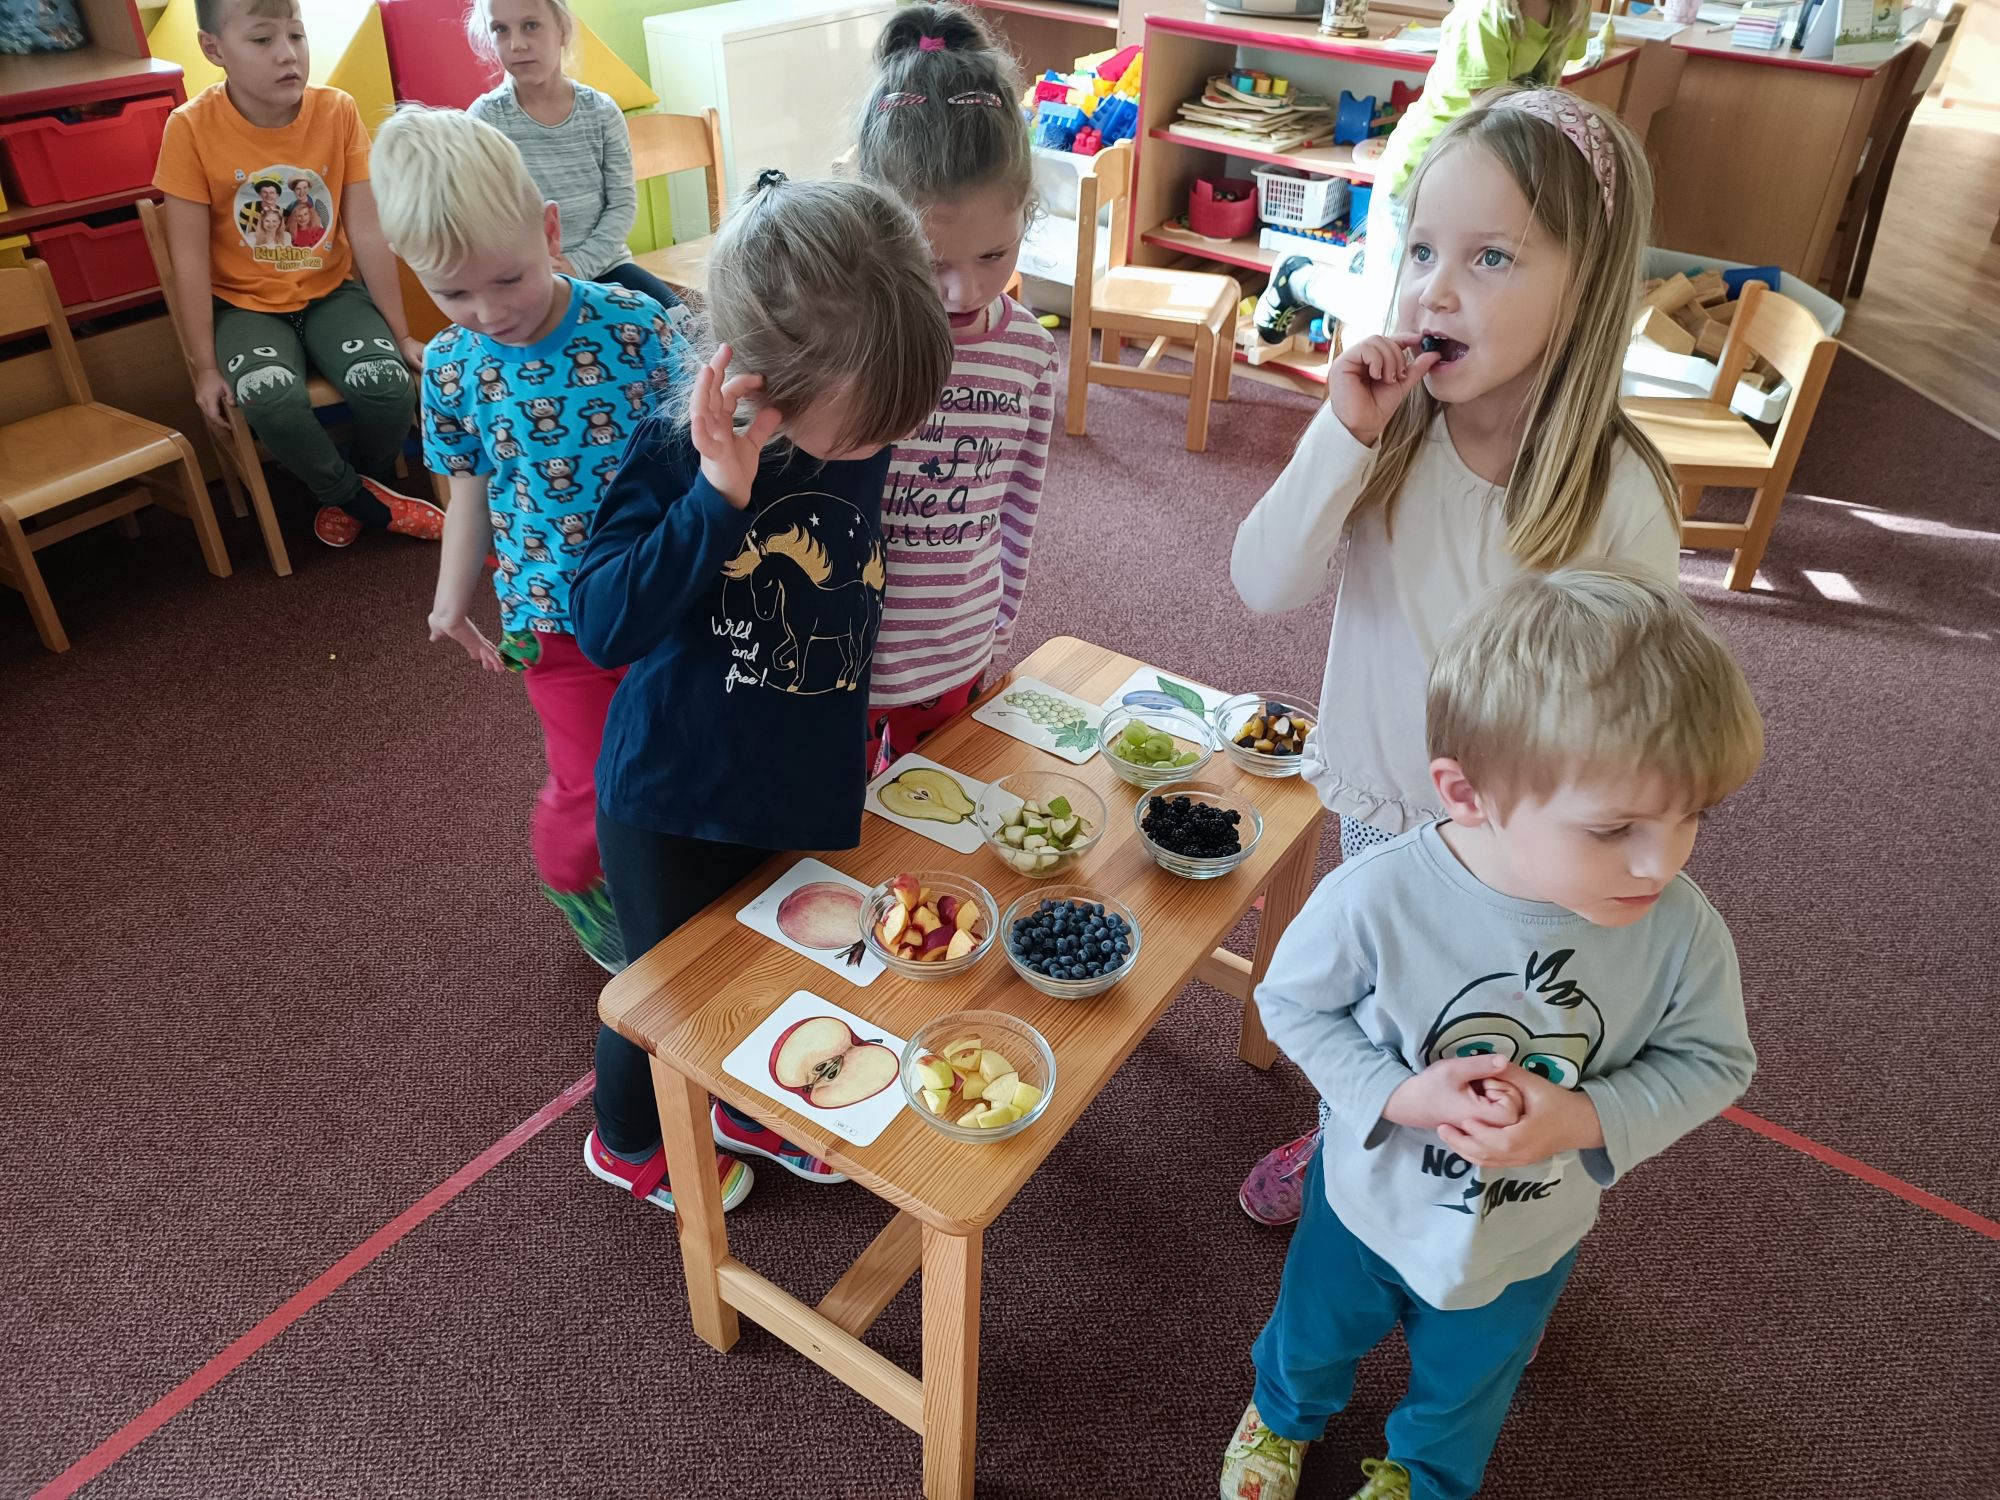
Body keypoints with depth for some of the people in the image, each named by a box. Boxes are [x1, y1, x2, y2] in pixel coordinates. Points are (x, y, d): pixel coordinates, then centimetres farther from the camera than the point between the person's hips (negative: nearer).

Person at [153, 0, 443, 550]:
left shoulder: (338, 112, -8)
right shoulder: (191, 128, -13)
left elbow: (368, 234, -6)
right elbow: (191, 257, -9)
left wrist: (401, 335, -5)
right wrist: (206, 368, -9)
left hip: (332, 294, 2)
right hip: (247, 306, -1)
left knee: (388, 385, -26)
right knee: (274, 401, -31)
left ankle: (367, 481, 7)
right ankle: (366, 502, -3)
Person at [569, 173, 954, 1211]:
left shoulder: (869, 447, -9)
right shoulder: (675, 456, -21)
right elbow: (603, 626, -30)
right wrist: (720, 496, -37)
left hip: (807, 789, 4)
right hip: (675, 800, -4)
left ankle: (750, 1110, 57)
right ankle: (627, 1140, 51)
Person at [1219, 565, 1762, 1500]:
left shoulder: (1680, 930, -30)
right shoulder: (1374, 899, -36)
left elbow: (1711, 1061, -13)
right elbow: (1294, 1003, -18)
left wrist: (1583, 1119, -31)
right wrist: (1398, 1095, -32)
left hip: (1530, 1239, 1)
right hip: (1372, 1203, -1)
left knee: (1465, 1385, 32)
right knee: (1315, 1334, 31)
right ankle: (1283, 1414, 67)